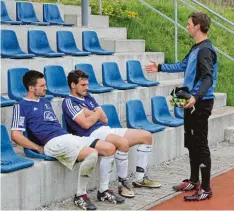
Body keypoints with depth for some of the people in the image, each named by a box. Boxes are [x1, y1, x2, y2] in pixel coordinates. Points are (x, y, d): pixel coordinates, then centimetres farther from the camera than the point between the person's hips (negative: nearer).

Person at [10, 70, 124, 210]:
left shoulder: (46, 102, 24)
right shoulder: (21, 107, -1)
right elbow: (15, 135, -11)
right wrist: (39, 148, -10)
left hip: (68, 136, 9)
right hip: (53, 143, -8)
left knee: (110, 148, -6)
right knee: (91, 154, -31)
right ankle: (80, 195, -14)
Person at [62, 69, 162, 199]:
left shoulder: (88, 97, 21)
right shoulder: (68, 102, -4)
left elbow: (104, 119, 13)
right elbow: (86, 123, -16)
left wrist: (90, 113, -3)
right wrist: (97, 113, 2)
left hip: (107, 130, 9)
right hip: (93, 134, -9)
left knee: (146, 136, 3)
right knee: (123, 142, -37)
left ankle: (140, 178, 8)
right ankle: (122, 183, -22)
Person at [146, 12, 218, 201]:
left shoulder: (205, 50, -18)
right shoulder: (196, 48, 12)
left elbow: (208, 79, -27)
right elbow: (183, 66, 28)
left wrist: (196, 97, -42)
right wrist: (160, 68, 36)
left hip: (200, 103, -10)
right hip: (192, 101, 10)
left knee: (201, 145, -5)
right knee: (191, 143, 17)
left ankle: (206, 189, 1)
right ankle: (194, 180, 29)